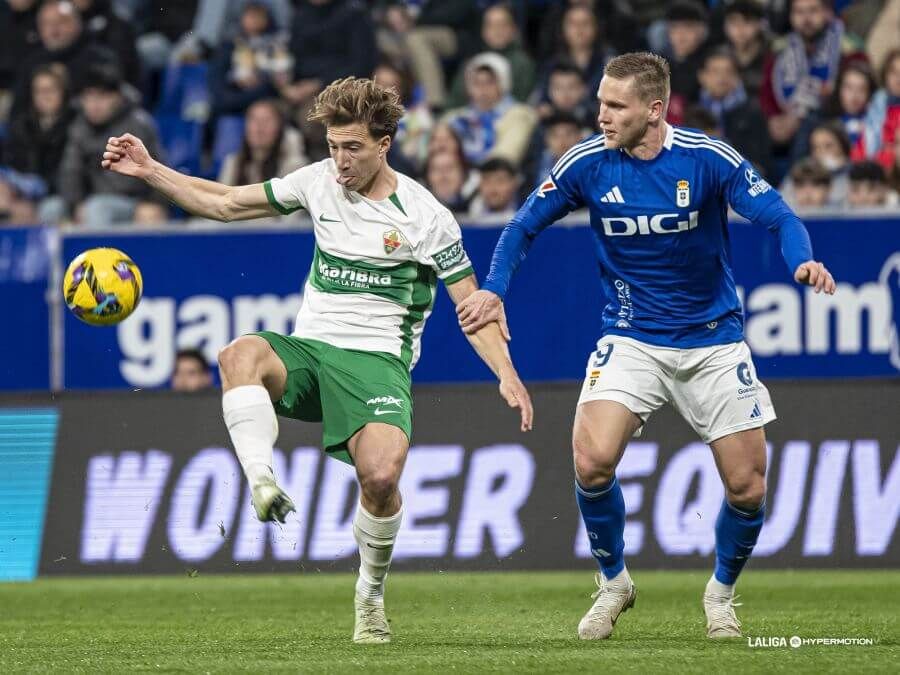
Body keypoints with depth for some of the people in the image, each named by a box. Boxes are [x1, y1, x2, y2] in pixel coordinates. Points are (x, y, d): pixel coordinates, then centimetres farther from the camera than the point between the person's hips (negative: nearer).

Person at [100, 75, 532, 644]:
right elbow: (226, 203, 16)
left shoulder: (424, 216, -3)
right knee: (241, 355, -33)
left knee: (382, 475, -28)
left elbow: (471, 304, 0)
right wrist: (149, 171, 7)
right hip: (308, 348, 3)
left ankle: (371, 597, -1)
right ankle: (263, 485, -45)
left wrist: (507, 375, -13)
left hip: (377, 359, -3)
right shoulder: (319, 181, 8)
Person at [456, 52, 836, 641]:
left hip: (713, 342, 0)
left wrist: (803, 260, -35)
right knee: (592, 463, -22)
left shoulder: (708, 159, -14)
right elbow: (525, 226, 3)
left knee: (748, 490, -3)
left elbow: (779, 217, -14)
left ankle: (721, 592, 28)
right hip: (631, 341, 0)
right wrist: (494, 289, -13)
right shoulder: (588, 163, -9)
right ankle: (613, 582, 5)